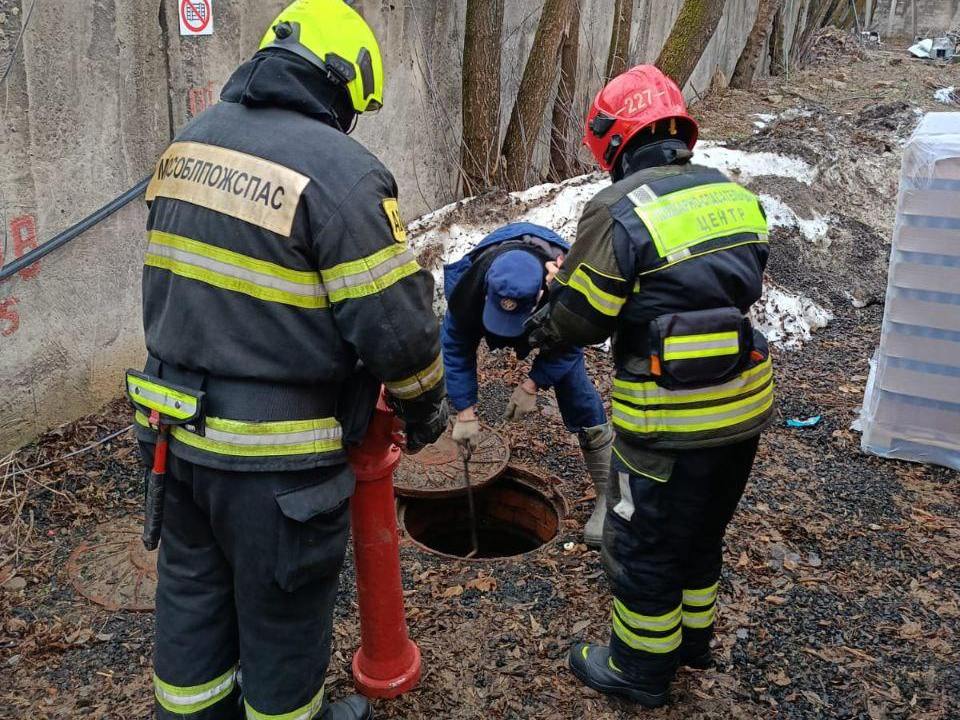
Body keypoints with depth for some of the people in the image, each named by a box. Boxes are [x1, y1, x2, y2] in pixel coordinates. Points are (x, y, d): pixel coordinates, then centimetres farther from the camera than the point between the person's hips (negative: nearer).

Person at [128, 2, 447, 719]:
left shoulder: (191, 141, 4)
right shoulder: (338, 171, -20)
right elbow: (395, 325, -19)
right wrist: (426, 405, -1)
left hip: (176, 427, 7)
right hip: (275, 453, -7)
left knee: (192, 586, 25)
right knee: (282, 608, 16)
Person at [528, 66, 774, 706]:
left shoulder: (619, 212, -18)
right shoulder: (738, 195, 3)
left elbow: (580, 318, -13)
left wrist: (542, 332, 11)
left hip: (671, 424, -7)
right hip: (746, 410, 7)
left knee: (643, 546, 13)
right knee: (703, 533, 26)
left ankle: (641, 669, 31)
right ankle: (693, 638, 46)